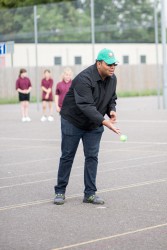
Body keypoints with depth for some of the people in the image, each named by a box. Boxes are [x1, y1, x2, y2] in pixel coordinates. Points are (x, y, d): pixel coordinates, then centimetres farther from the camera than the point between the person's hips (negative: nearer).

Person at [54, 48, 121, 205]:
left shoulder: (112, 79, -5)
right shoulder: (84, 79, -30)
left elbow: (112, 99, 10)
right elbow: (86, 106, -38)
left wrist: (112, 110, -14)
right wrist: (105, 122, -47)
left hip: (94, 125, 6)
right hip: (72, 121, -6)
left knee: (92, 157, 1)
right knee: (67, 156, 4)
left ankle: (90, 194, 7)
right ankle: (60, 192, 15)